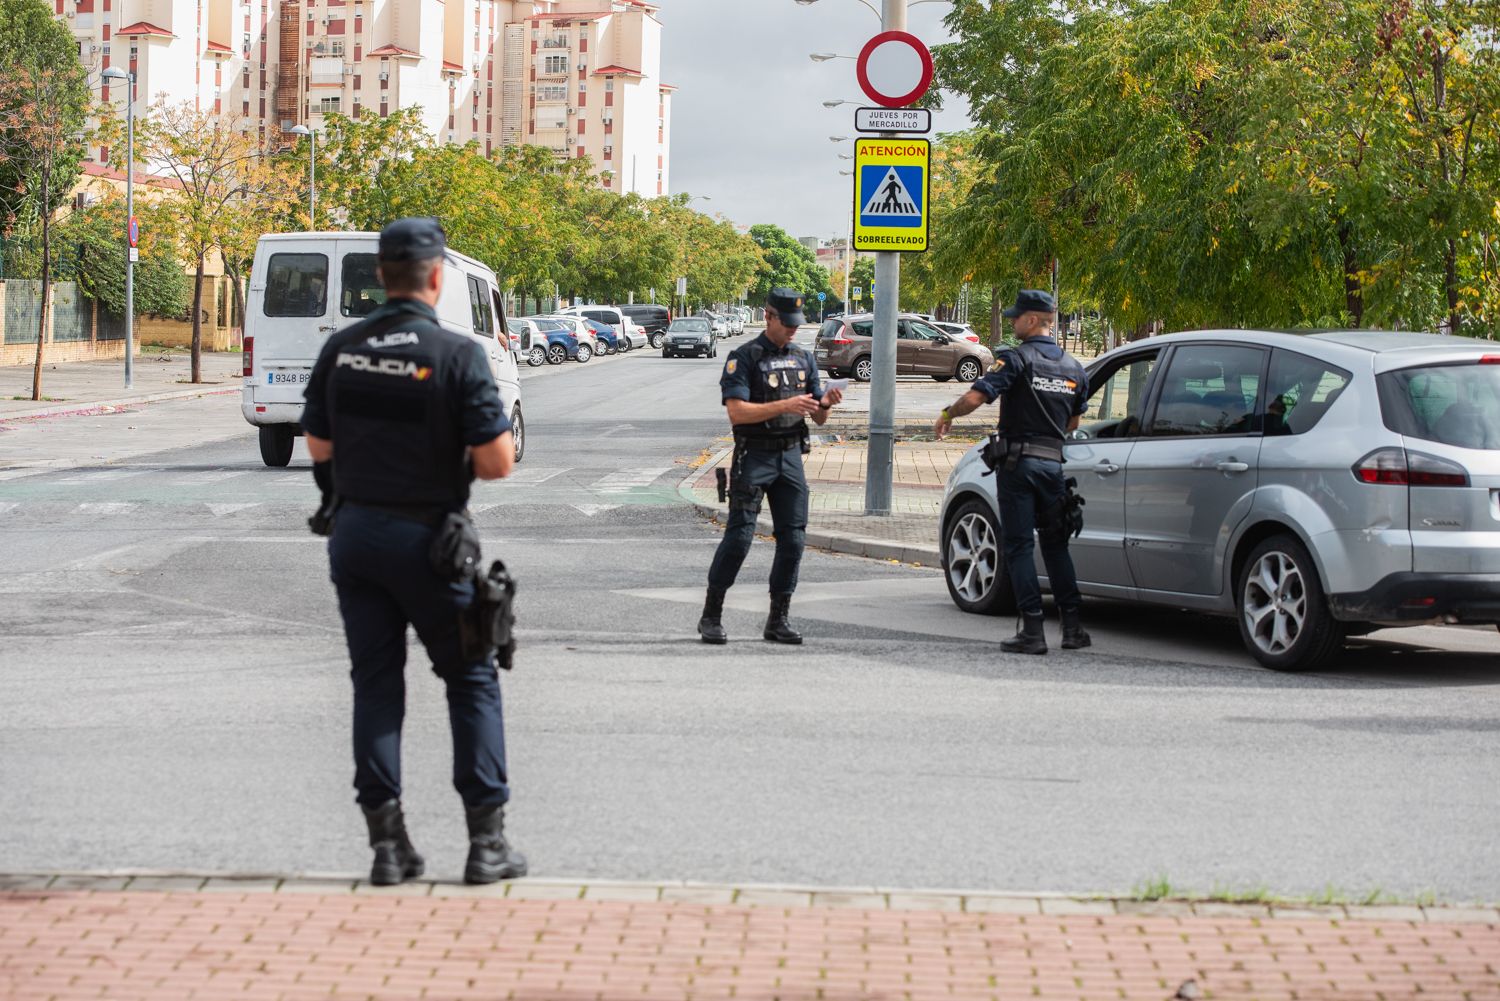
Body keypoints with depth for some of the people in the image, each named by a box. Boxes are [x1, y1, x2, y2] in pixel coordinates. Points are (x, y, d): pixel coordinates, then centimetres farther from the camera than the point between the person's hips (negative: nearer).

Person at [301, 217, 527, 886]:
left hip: (354, 532, 4)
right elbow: (497, 461, -16)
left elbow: (319, 448, 9)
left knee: (376, 684, 10)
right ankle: (487, 842, 7)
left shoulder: (340, 349, 1)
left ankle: (387, 843, 8)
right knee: (471, 680, 8)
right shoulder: (455, 355, -14)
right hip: (425, 537, -4)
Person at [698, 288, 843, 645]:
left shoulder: (803, 359, 12)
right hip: (754, 457, -5)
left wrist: (826, 404, -9)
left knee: (792, 539, 1)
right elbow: (736, 412, -17)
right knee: (739, 536, -9)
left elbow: (818, 418, 15)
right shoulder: (744, 357, -6)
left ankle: (778, 619, 9)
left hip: (791, 457, 5)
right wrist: (784, 406, -24)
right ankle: (711, 616, 0)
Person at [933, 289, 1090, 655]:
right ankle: (1073, 627, 12)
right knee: (1055, 544, 16)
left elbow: (975, 397, -19)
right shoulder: (1073, 367, 10)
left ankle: (1033, 630, -6)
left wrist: (946, 415, -2)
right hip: (1054, 463, 5)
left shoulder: (1017, 359, -10)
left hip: (1018, 462, -5)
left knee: (1019, 546, -1)